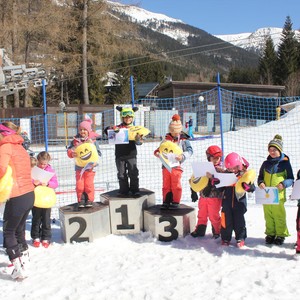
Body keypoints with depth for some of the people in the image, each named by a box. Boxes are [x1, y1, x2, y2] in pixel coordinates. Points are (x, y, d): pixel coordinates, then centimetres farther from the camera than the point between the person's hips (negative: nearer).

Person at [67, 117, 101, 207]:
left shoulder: (93, 140, -2)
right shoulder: (75, 140, 3)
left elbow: (98, 153, -1)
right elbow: (69, 150, 1)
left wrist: (95, 161, -16)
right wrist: (72, 153, -22)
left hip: (89, 167, -2)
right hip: (79, 167, 2)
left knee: (89, 184, 2)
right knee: (79, 185, 5)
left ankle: (89, 200, 17)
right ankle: (81, 200, 17)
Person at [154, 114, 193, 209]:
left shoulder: (183, 140, -4)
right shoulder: (166, 139, 7)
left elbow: (190, 150, -8)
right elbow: (161, 148, 14)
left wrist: (183, 156, -25)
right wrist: (157, 152, -7)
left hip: (176, 166, -4)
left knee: (176, 185, 3)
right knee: (166, 185, 11)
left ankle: (176, 202, 15)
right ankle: (166, 201, 21)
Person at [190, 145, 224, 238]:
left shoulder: (220, 169, -8)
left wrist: (212, 177, -33)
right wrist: (194, 192, 12)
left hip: (215, 197, -4)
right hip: (203, 196, 5)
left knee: (214, 216, 5)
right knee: (202, 215, 17)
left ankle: (217, 231, 25)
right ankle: (200, 230, 32)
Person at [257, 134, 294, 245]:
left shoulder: (285, 163, -3)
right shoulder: (266, 163, 7)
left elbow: (291, 179, 0)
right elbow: (260, 177, 15)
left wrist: (284, 184, -20)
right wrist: (260, 183, -7)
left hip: (279, 195, -3)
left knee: (279, 216, 5)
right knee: (268, 216, 11)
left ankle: (281, 235, 20)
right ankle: (270, 234, 25)